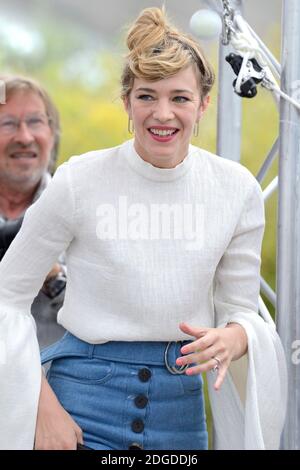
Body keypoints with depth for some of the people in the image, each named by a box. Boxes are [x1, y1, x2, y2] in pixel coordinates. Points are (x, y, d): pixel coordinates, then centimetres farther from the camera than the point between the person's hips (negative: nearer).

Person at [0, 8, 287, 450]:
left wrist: (233, 339, -20)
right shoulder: (79, 181, -10)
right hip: (86, 401, -3)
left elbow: (242, 310, 4)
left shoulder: (237, 188, -3)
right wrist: (44, 408, -12)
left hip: (181, 408, 3)